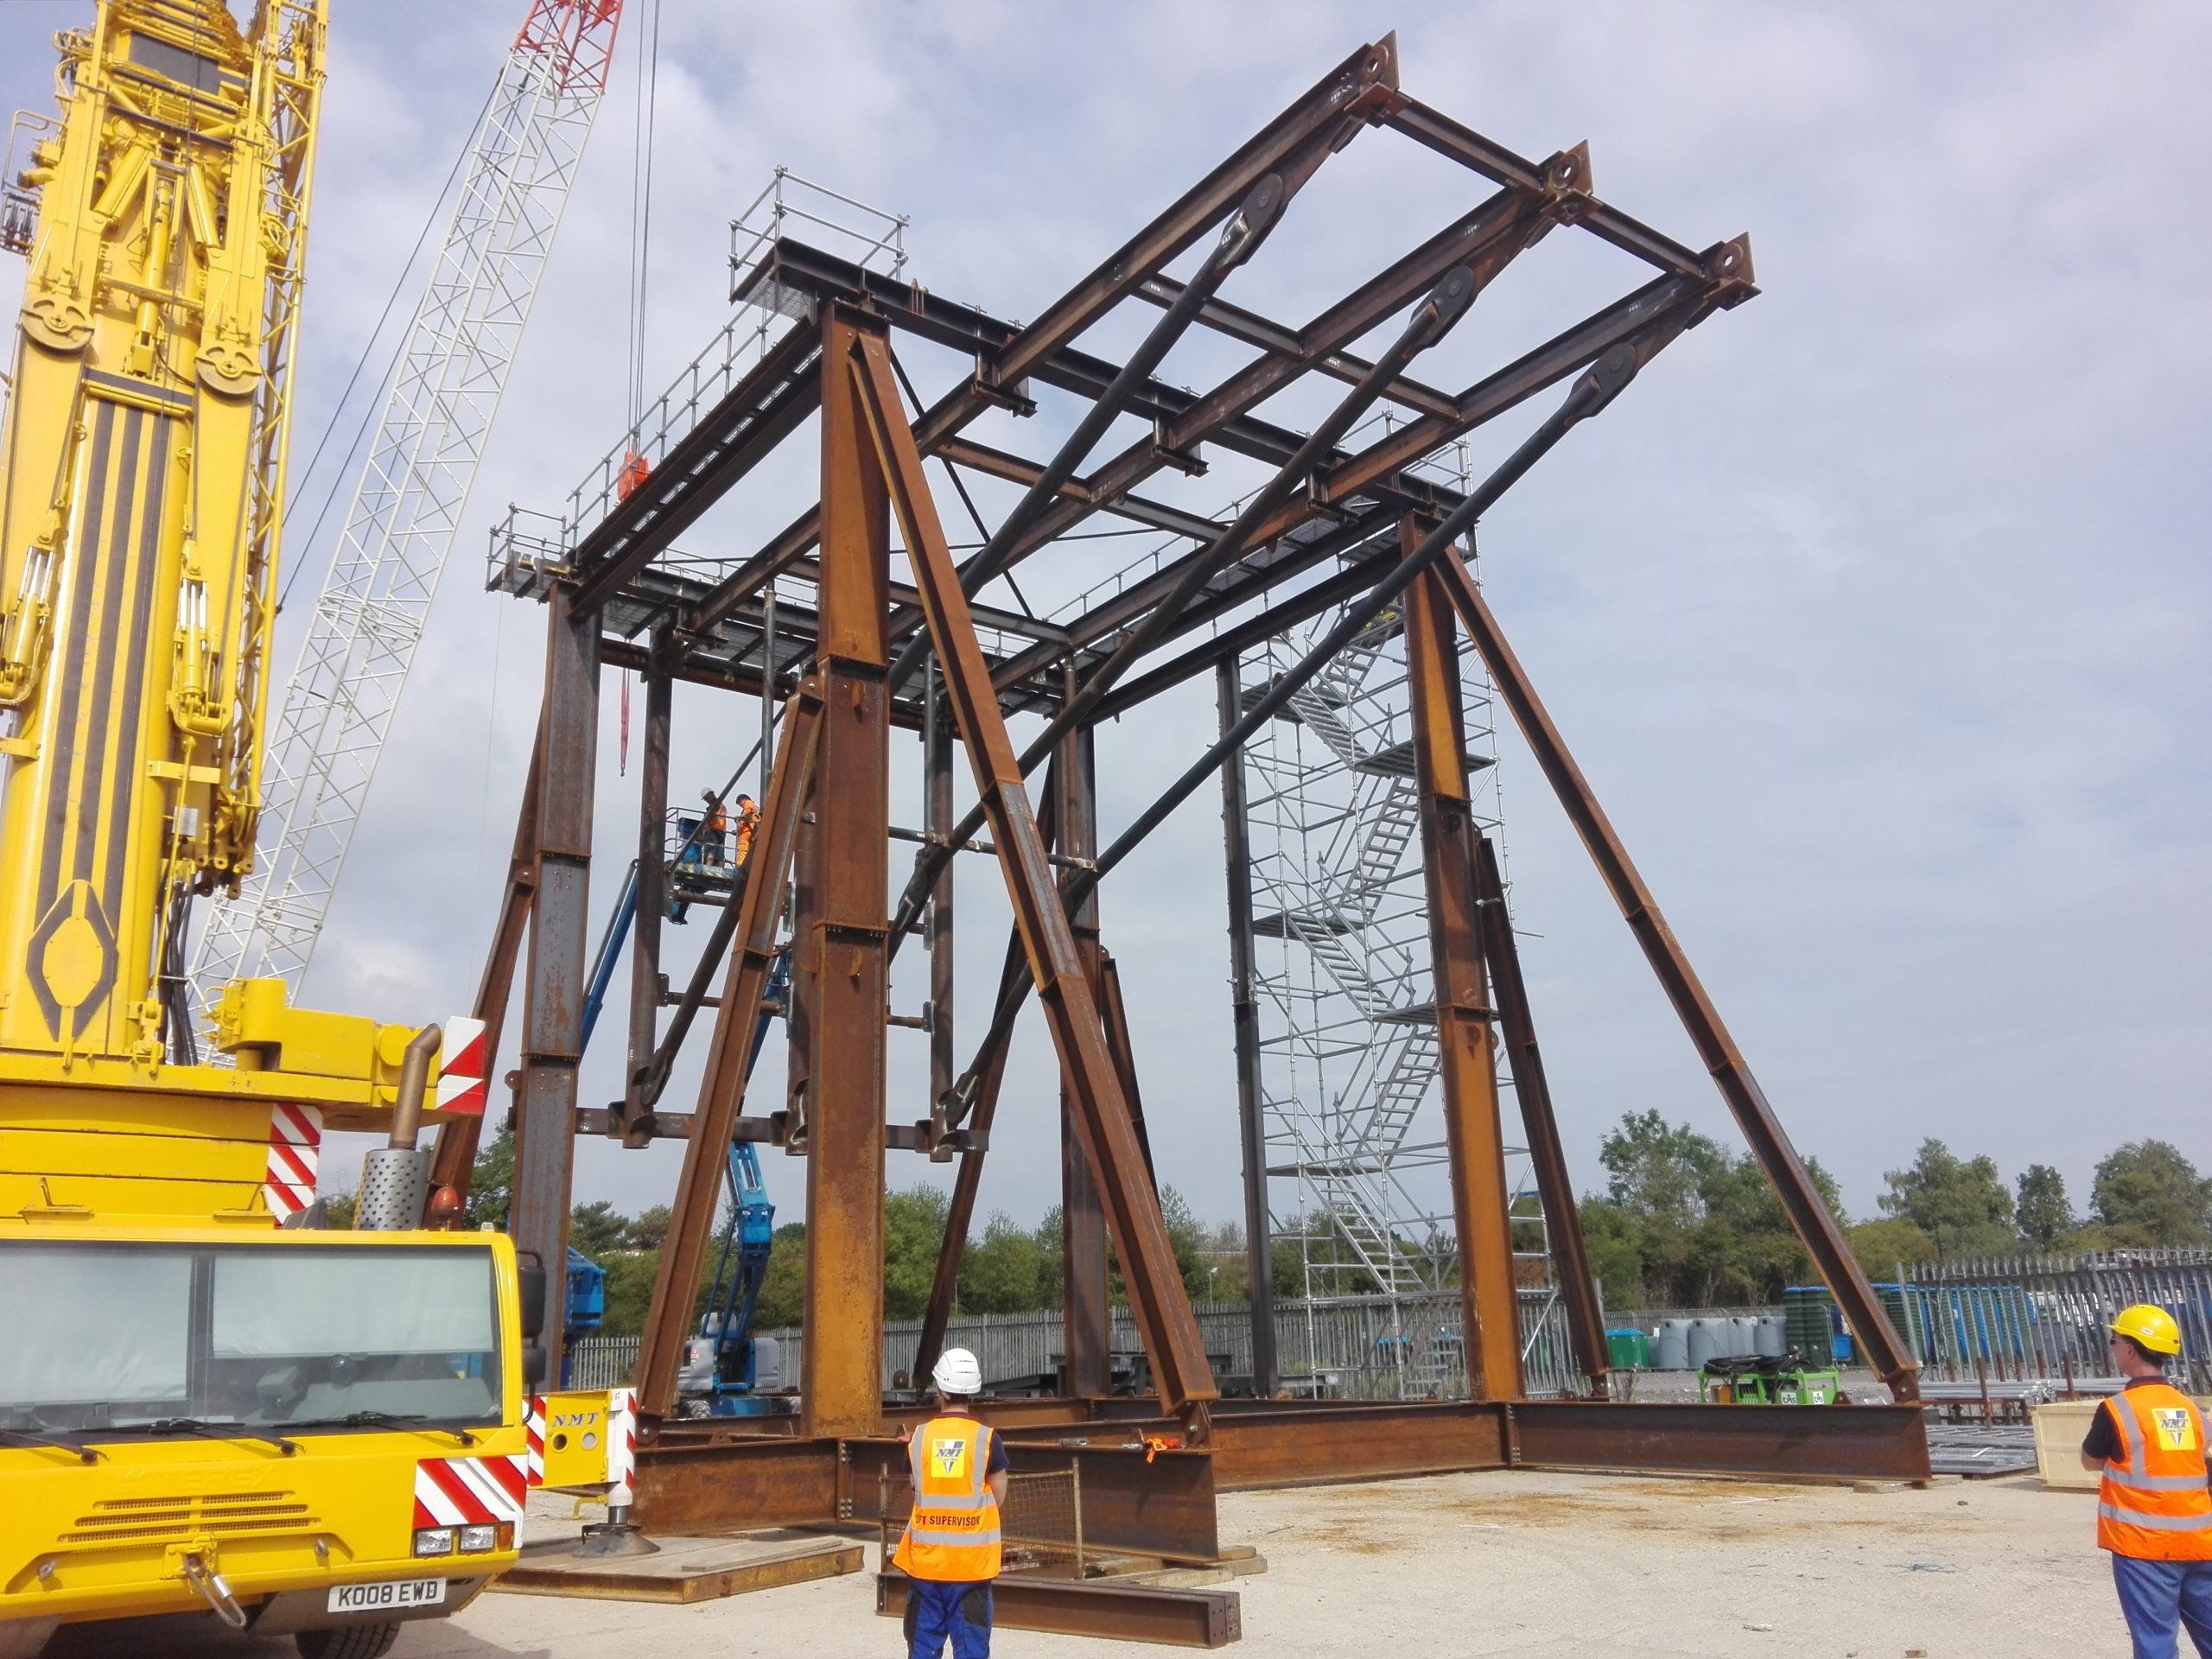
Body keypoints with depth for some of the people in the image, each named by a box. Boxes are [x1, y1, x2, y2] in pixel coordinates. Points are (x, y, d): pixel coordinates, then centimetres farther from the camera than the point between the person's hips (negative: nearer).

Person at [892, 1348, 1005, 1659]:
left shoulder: (919, 1437, -3)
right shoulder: (987, 1438, -9)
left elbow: (918, 1489, 4)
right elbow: (998, 1497, -2)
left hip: (925, 1557, 2)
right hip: (971, 1560, -2)